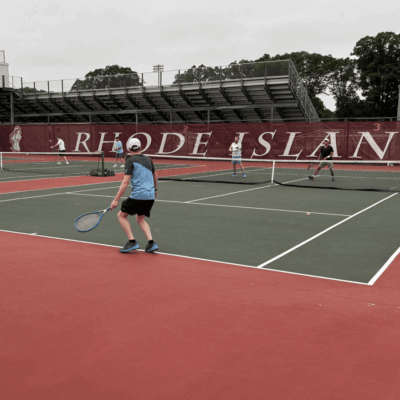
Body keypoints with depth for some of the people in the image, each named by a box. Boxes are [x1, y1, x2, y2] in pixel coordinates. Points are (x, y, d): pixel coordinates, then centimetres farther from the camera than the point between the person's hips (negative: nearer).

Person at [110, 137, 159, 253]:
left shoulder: (130, 161, -4)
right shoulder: (148, 160, 15)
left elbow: (125, 182, -12)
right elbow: (155, 176, 29)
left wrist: (116, 199, -11)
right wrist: (154, 189, 47)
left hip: (138, 195, -7)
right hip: (150, 196, 7)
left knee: (121, 215, 11)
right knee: (140, 219, 23)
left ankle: (132, 242, 1)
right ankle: (151, 243, 7)